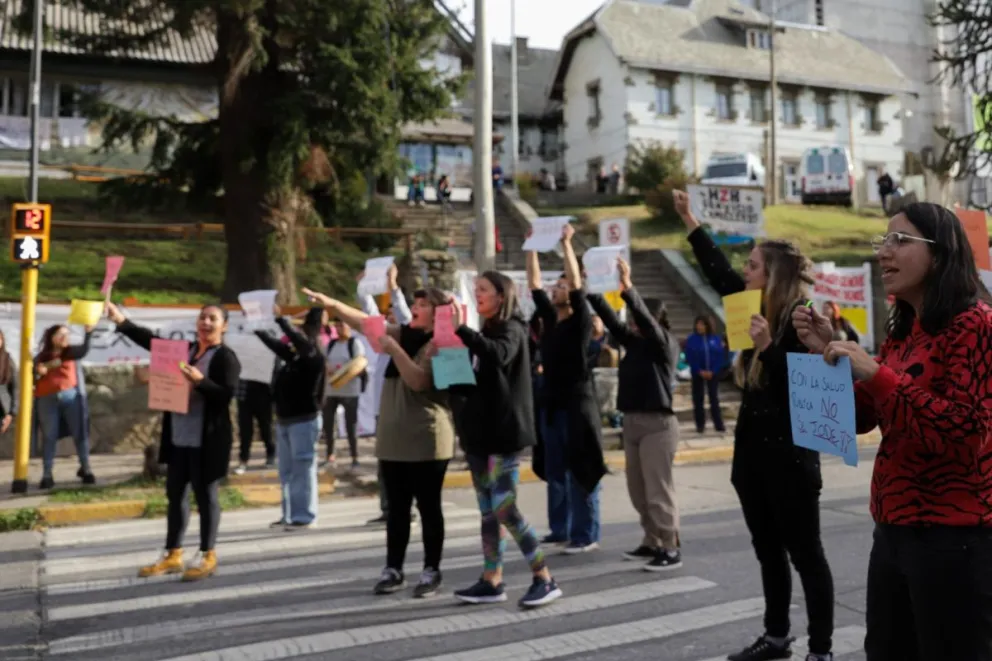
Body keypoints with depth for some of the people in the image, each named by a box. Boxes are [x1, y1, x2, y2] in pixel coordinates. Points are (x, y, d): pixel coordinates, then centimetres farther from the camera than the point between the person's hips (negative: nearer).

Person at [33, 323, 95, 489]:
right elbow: (32, 379, 11)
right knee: (49, 437, 3)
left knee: (79, 433, 0)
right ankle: (47, 475, 7)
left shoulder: (71, 352, 8)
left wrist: (88, 332, -28)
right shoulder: (41, 357, 11)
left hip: (70, 396, 0)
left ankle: (85, 469, 11)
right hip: (47, 400, 0)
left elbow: (84, 350, -14)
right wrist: (38, 373, -10)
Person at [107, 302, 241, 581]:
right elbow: (151, 340, 12)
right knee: (175, 495, 12)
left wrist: (200, 381, -28)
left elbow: (227, 395, -17)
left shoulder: (226, 358, -8)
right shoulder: (185, 350, 13)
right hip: (179, 438, 7)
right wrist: (121, 321, 7)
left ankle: (208, 557, 14)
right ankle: (173, 556, 23)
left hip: (207, 440, -7)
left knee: (205, 496, 2)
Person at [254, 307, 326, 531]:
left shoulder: (313, 357, -10)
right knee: (286, 471, 12)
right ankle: (289, 515, 19)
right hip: (284, 420, 8)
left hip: (304, 420, -8)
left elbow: (299, 340, -27)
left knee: (302, 470, -5)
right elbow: (273, 344, 21)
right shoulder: (292, 355, 9)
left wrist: (279, 318, -27)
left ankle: (305, 517, 1)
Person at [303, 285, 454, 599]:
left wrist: (393, 349, -24)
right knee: (397, 508, 11)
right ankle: (393, 570, 18)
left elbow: (418, 381, -23)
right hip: (393, 439, 7)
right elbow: (366, 323, 5)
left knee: (428, 507, 2)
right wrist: (332, 304, -7)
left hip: (426, 440, -7)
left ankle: (431, 571, 11)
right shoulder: (404, 335, 12)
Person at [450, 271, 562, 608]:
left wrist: (461, 329, -34)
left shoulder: (511, 329, -7)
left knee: (505, 509, -10)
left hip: (504, 431, -8)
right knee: (488, 510, 9)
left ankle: (545, 579, 0)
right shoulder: (485, 332, 17)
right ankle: (492, 582, 15)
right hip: (480, 431, 8)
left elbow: (498, 356, -31)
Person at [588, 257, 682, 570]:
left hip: (658, 424, -8)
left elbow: (646, 319, -24)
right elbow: (611, 320, 6)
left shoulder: (666, 345, -8)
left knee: (658, 491, -5)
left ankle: (671, 550, 4)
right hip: (632, 422, 8)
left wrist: (627, 288, -34)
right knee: (638, 491, 13)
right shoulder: (634, 342, 11)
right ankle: (652, 543, 25)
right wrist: (592, 289, -3)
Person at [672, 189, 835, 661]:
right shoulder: (758, 310, 7)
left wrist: (768, 347, -30)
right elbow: (717, 273, 17)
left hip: (788, 454, -8)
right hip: (752, 450, 8)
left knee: (805, 554, 3)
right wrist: (688, 220, 20)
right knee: (768, 551, 17)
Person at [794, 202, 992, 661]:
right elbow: (862, 417, 14)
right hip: (894, 528, 8)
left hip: (952, 536, -8)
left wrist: (876, 374, -24)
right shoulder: (903, 330, 12)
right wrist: (827, 353, 1)